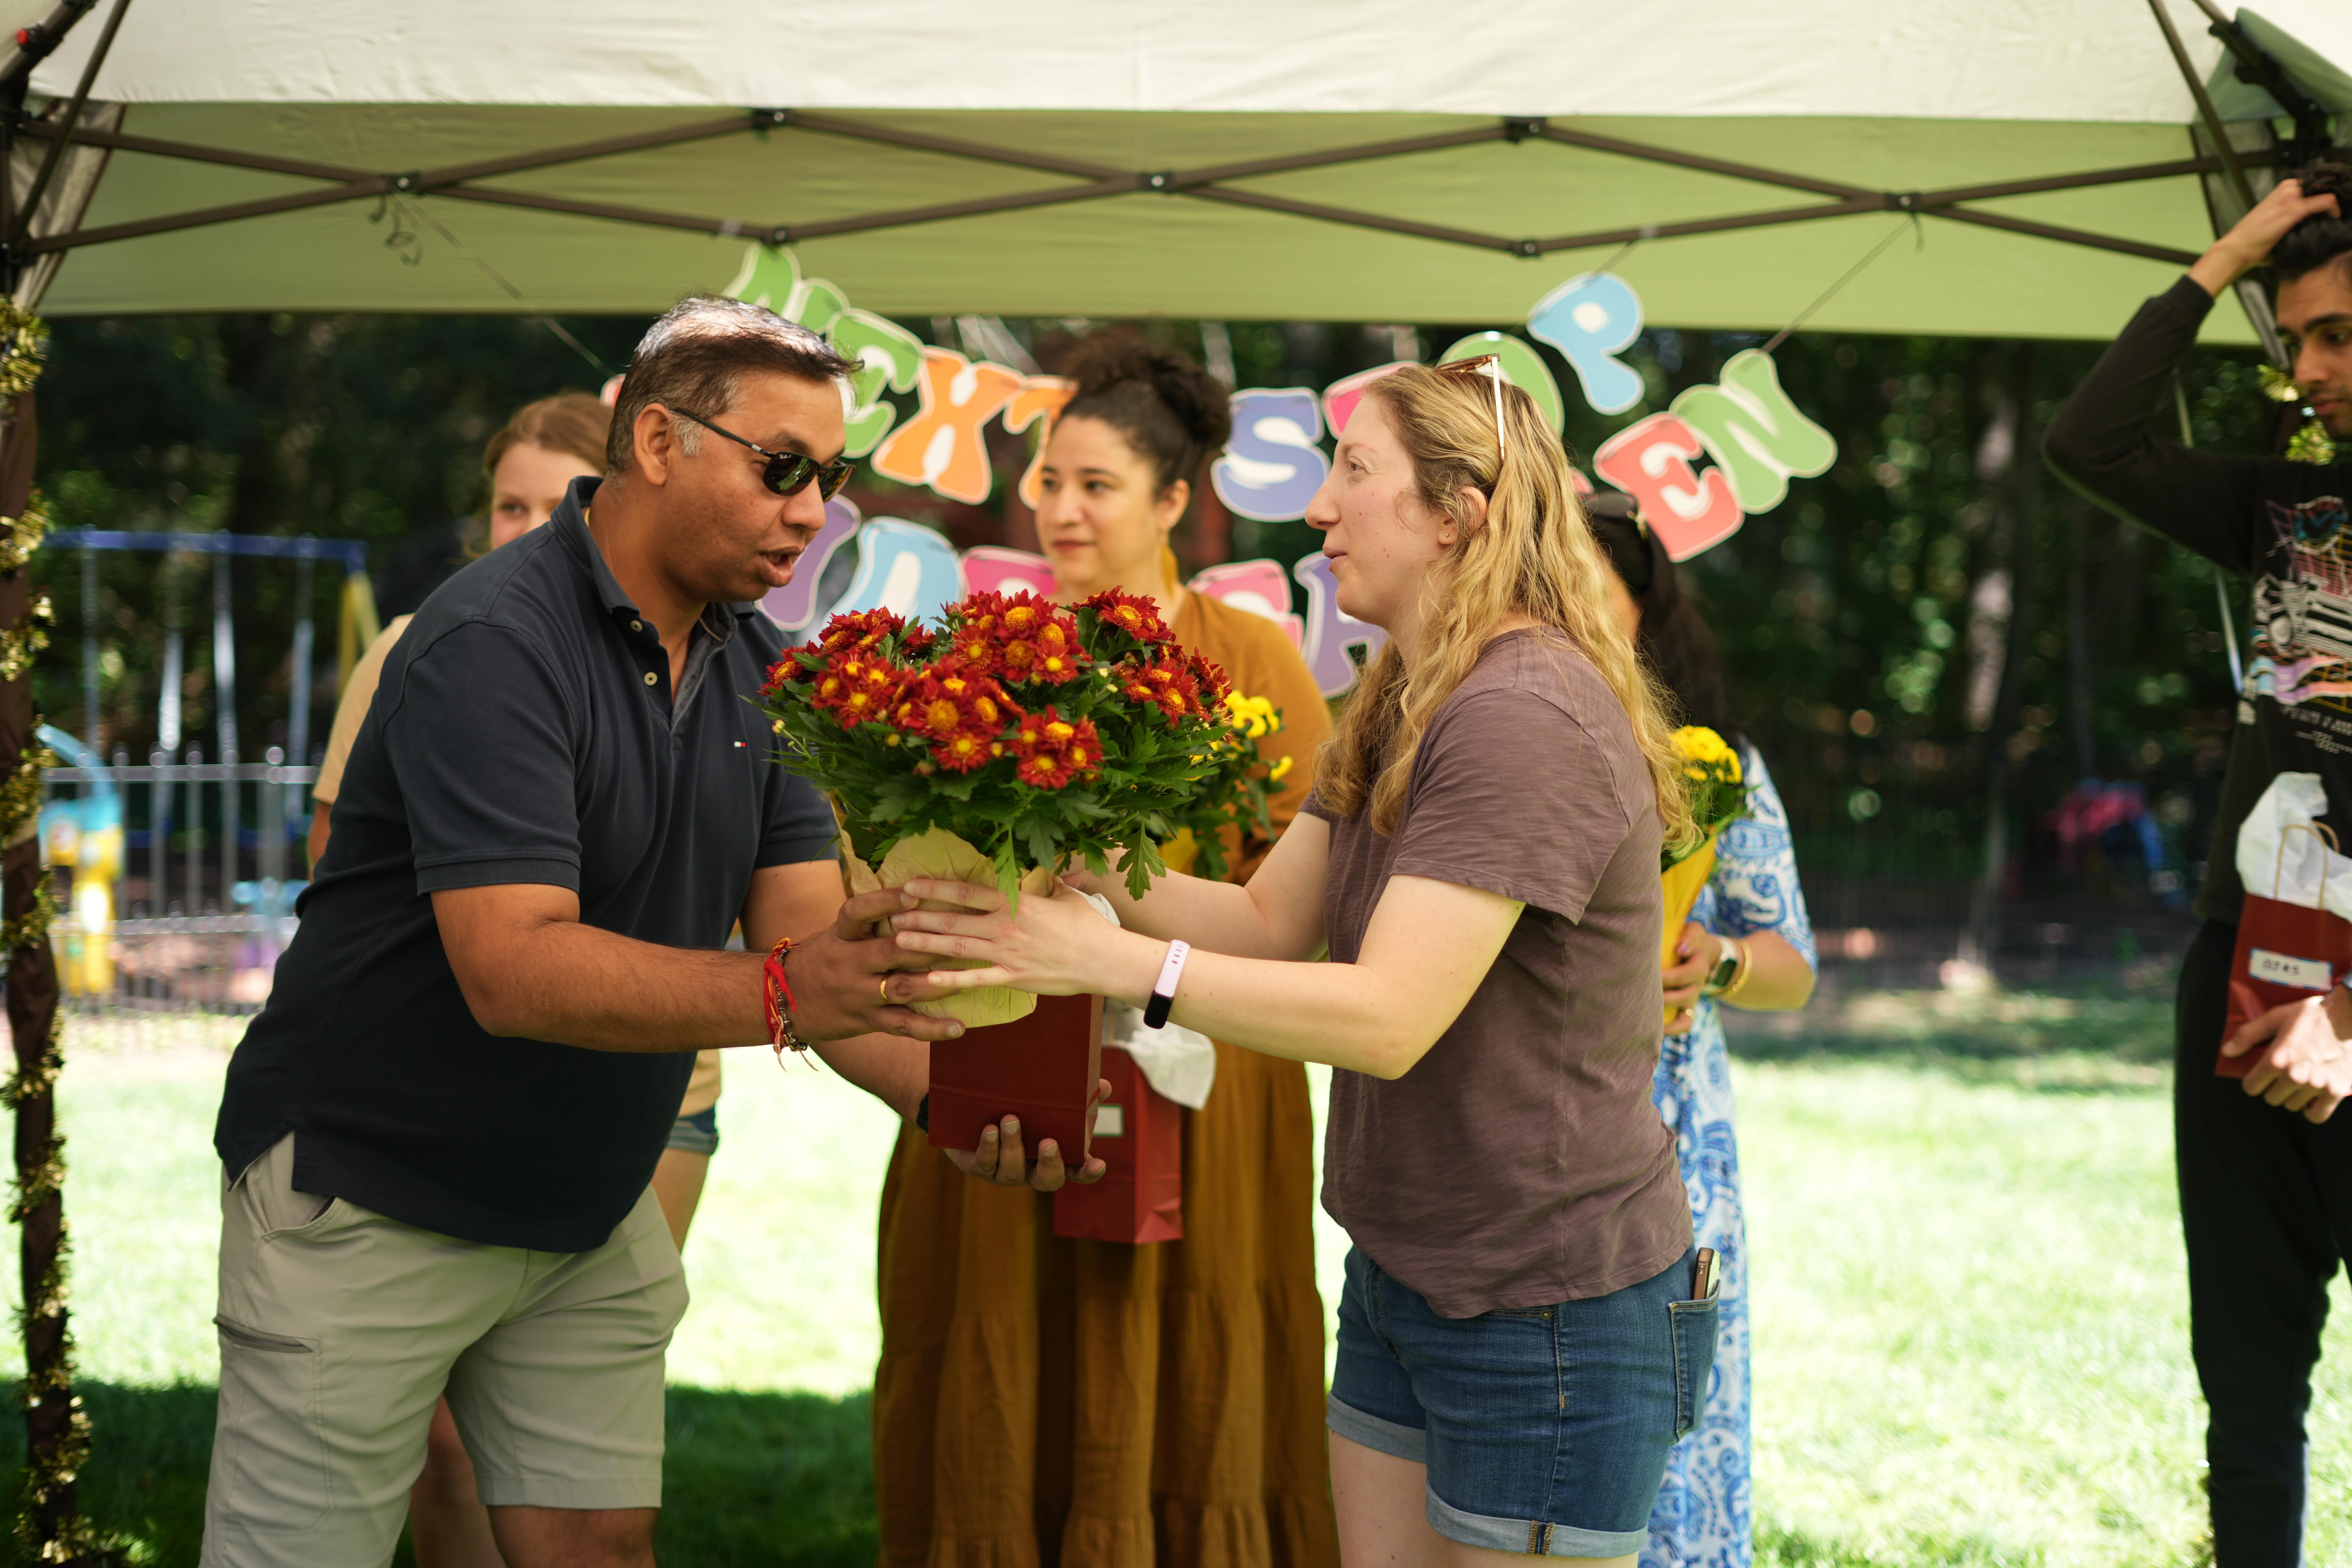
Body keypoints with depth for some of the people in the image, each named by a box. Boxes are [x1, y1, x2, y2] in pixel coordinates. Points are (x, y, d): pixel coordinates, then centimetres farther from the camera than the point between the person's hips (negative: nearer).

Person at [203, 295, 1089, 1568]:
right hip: (370, 1207, -7)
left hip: (591, 1212, 7)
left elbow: (806, 931, -4)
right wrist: (780, 992, -44)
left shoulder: (758, 671, 4)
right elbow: (513, 969, -31)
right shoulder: (495, 645, -22)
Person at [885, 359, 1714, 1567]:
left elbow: (1390, 1017, -29)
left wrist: (1116, 962, -29)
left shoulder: (1527, 717, -23)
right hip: (1403, 1276, 9)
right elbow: (1273, 916, 10)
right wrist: (1086, 868, -5)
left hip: (1552, 1303, -9)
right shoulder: (1402, 709, 12)